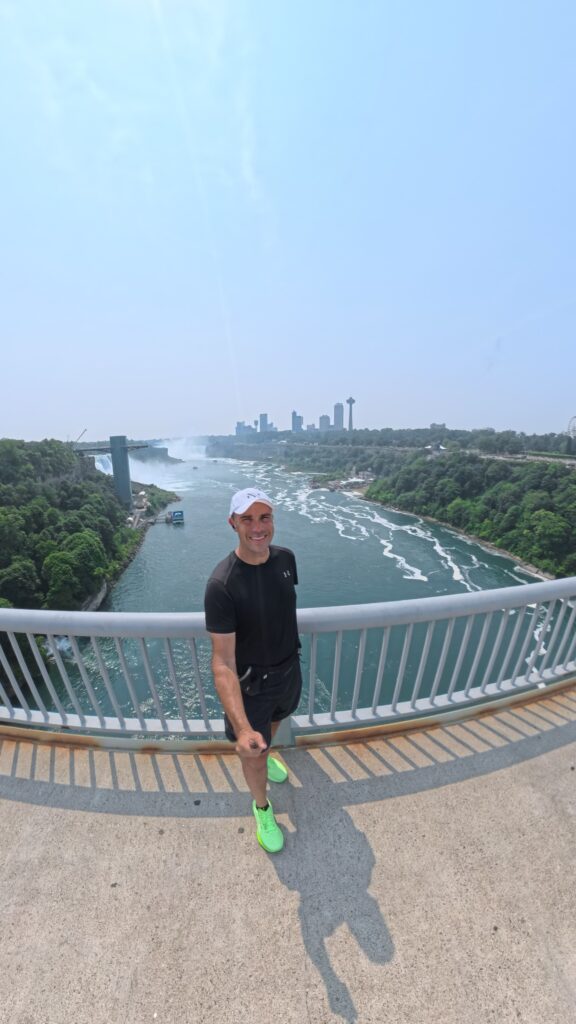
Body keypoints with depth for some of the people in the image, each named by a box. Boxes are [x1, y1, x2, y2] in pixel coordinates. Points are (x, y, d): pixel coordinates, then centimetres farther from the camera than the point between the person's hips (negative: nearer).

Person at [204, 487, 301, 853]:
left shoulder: (286, 557, -15)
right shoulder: (222, 584, -33)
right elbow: (222, 662, -30)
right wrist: (241, 728, -37)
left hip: (289, 668, 6)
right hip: (251, 681, -5)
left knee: (275, 720, 34)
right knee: (252, 750, 19)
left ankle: (265, 754, 70)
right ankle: (262, 807, 54)